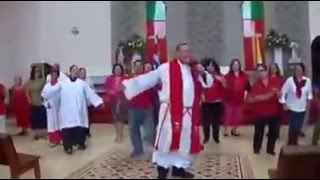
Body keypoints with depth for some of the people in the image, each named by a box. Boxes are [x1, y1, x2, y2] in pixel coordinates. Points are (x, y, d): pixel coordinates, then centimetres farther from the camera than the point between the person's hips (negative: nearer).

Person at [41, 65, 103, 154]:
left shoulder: (82, 83, 7)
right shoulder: (62, 83, 7)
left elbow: (90, 93, 6)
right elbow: (52, 90, 5)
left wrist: (98, 102, 3)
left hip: (79, 111, 1)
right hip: (67, 111, -1)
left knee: (80, 127, 7)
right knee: (67, 128, -2)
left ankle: (80, 143, 26)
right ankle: (68, 146, 8)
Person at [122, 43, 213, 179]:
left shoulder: (194, 69, 13)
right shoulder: (166, 68, -5)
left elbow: (208, 83, 15)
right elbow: (147, 79, -3)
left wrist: (202, 73, -6)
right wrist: (127, 86, -8)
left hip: (189, 113, 6)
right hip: (171, 112, -6)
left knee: (185, 141, 13)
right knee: (167, 140, -3)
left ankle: (178, 168, 29)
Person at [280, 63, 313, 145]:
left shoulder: (307, 81, -7)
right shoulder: (290, 80, -15)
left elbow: (309, 92, 10)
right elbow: (283, 92, -9)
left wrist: (308, 101, 9)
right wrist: (284, 103, -7)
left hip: (302, 108, 3)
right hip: (292, 107, -3)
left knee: (298, 126, 12)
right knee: (293, 126, -3)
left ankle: (295, 142, 31)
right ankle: (290, 143, 15)